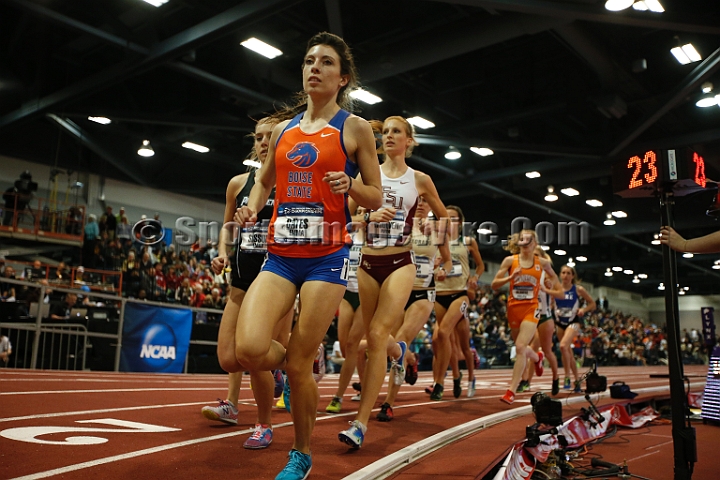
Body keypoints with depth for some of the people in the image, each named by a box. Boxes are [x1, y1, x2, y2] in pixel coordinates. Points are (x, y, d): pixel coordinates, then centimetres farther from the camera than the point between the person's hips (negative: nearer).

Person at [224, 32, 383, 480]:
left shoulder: (355, 128, 3)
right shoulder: (282, 130, 14)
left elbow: (377, 199, 5)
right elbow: (264, 181, 27)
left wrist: (349, 185, -15)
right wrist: (252, 208, 6)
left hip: (327, 256, -3)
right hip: (280, 254, 4)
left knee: (297, 366, -2)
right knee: (246, 351, -17)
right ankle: (303, 360, 20)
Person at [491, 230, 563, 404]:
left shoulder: (542, 263, 2)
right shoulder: (510, 260, -1)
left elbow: (554, 277, 24)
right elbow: (494, 285, -3)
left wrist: (547, 289, 8)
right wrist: (511, 277, -17)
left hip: (531, 308, -2)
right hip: (513, 308, 2)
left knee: (520, 347, -18)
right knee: (521, 347, 16)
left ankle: (511, 391, -13)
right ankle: (537, 358, 53)